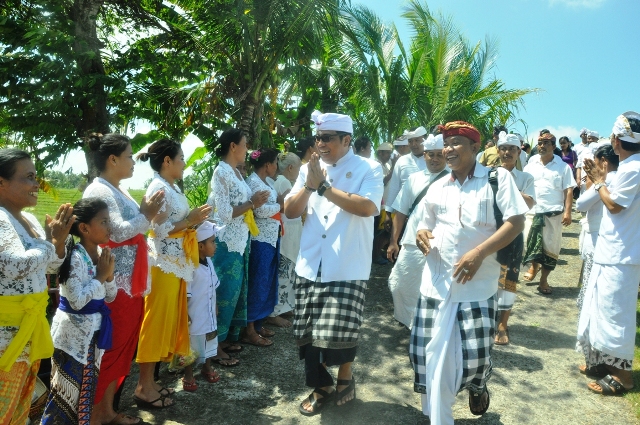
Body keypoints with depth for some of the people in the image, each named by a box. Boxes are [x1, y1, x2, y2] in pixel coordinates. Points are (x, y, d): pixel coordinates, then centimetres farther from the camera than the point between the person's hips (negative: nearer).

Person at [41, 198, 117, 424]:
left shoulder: (101, 254, 3)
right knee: (69, 389, 4)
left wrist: (109, 275, -9)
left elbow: (110, 297, 8)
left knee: (88, 386, 18)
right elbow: (77, 301, -25)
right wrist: (100, 275, -17)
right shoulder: (75, 257, -19)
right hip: (74, 332, -7)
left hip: (93, 330, 7)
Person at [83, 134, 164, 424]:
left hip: (130, 282, 10)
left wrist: (147, 214, 7)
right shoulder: (99, 191, -13)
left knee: (124, 345, 15)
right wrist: (146, 215, -10)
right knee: (112, 348, -1)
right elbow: (118, 231, -21)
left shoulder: (118, 191, 16)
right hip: (115, 284, -10)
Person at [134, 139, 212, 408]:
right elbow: (159, 230, -20)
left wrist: (193, 219, 3)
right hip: (163, 263, -10)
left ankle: (148, 381, 24)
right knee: (156, 321, -1)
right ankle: (144, 388, 11)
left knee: (167, 320, 13)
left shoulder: (172, 188, 14)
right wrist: (190, 220, -16)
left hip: (176, 262, 10)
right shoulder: (159, 188, -14)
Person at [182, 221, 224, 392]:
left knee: (210, 343, 23)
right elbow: (184, 294, -22)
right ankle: (188, 376, 28)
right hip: (194, 317, -8)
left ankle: (207, 368, 43)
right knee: (192, 347, 9)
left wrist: (215, 307, 16)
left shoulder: (209, 262, 0)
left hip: (209, 313, 8)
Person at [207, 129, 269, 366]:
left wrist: (254, 202, 0)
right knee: (225, 293, -1)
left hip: (240, 240, 9)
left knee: (236, 291, 15)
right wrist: (251, 204, -15)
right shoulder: (222, 172, -14)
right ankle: (216, 347, 11)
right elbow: (224, 213, -20)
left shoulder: (236, 172, 13)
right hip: (227, 243, -9)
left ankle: (227, 338, 28)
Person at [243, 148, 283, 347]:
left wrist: (280, 201, -2)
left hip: (270, 238, 10)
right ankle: (249, 331, 7)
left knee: (266, 282, 16)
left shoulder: (264, 181, 15)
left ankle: (257, 324, 27)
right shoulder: (253, 182, -14)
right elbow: (261, 211, -23)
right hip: (260, 240, -10)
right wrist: (280, 205, -9)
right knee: (257, 283, -3)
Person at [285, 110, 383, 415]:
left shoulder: (368, 169, -3)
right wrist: (309, 186, -11)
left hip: (347, 269, -4)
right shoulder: (310, 169, 10)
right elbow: (289, 211, 7)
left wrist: (324, 187, -16)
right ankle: (321, 387, 31)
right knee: (308, 333, 9)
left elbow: (367, 207, -20)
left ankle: (345, 377, 28)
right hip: (309, 267, 5)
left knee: (339, 333, -2)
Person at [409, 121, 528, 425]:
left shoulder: (498, 177, -3)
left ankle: (477, 387, 41)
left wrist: (479, 253, -21)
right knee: (433, 354, 7)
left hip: (478, 285, -4)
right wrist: (422, 235, -7)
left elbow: (516, 222, -10)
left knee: (475, 354, 2)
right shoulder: (437, 187, 10)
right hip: (436, 284, 4)